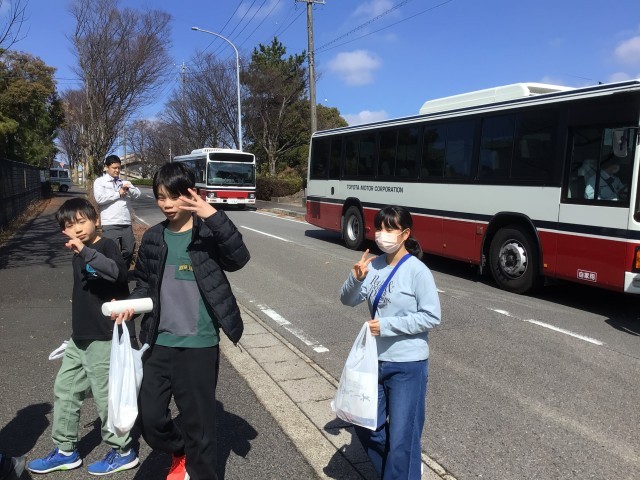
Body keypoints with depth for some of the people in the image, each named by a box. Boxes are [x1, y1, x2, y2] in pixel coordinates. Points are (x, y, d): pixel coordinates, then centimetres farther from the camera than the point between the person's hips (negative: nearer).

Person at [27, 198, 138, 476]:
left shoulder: (106, 246, -14)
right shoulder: (78, 257, 11)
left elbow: (118, 272, -35)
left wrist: (85, 250, -42)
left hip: (104, 339, -9)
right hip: (80, 339, 9)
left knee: (105, 395, 1)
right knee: (64, 389, 16)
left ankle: (122, 452, 19)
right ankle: (65, 451, 32)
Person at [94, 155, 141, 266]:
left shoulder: (124, 182, 18)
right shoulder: (100, 181, 4)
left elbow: (137, 193, 6)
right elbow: (100, 198, -12)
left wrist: (128, 188, -14)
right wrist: (118, 194, -6)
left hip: (126, 224, 5)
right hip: (110, 225, -5)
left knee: (129, 252, 11)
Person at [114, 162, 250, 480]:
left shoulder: (208, 234, -7)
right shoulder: (153, 238, 6)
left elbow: (238, 258, -26)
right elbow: (144, 283, 15)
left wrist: (213, 216, -34)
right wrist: (130, 304, -5)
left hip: (199, 345, -4)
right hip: (158, 343, 5)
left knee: (199, 422, 8)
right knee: (149, 419, 11)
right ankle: (180, 453, 42)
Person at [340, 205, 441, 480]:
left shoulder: (417, 271, -15)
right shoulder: (374, 266, 0)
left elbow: (431, 317, -17)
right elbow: (348, 300, 1)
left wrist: (387, 325, -20)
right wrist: (356, 278, -19)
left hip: (408, 365, -6)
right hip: (375, 360, 6)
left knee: (401, 437, 5)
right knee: (366, 426, 18)